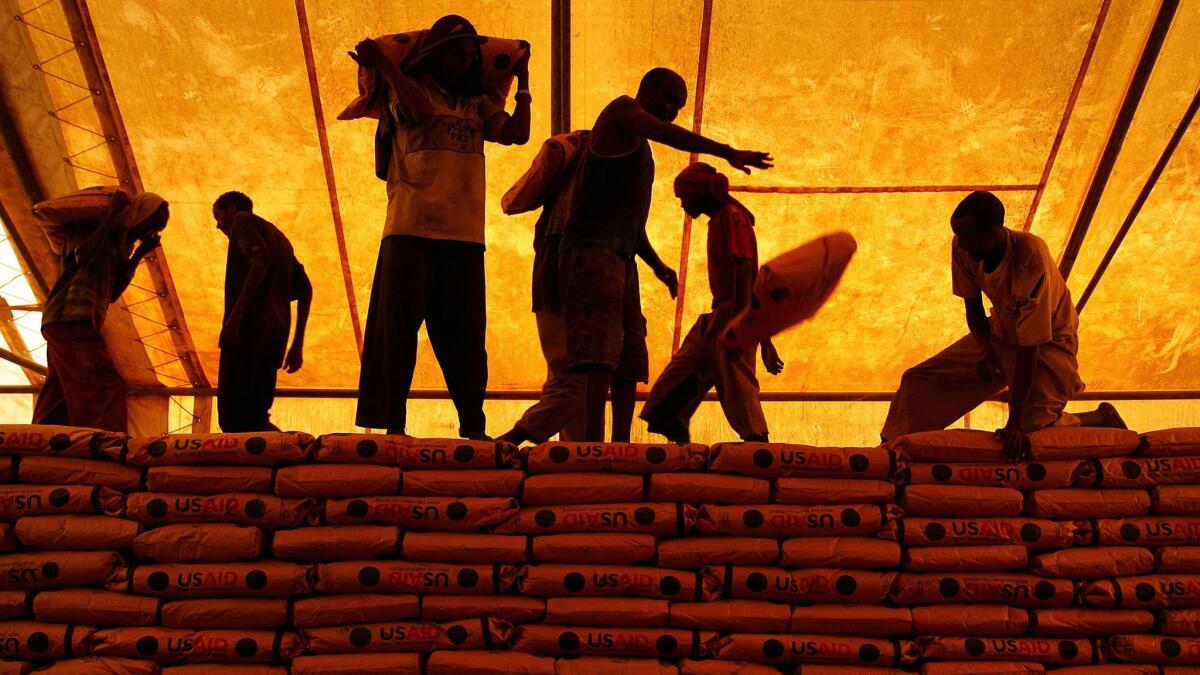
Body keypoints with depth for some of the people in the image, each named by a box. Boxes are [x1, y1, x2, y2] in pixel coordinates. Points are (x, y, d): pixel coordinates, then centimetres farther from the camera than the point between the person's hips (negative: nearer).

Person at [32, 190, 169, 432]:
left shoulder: (116, 243, 24)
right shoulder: (88, 226, 2)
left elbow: (112, 294, 15)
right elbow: (83, 256, -19)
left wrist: (139, 254, 11)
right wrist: (112, 213, -13)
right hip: (71, 319, -9)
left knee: (59, 398, 5)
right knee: (104, 387, -22)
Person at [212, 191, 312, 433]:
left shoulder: (243, 220, 10)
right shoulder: (279, 237, 32)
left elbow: (261, 258, -13)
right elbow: (305, 290, 22)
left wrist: (236, 312, -20)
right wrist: (297, 345, 18)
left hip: (247, 331, -9)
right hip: (274, 339, 9)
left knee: (235, 419, -15)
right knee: (254, 419, 6)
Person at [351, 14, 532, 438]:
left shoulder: (477, 105, 18)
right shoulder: (407, 89, 8)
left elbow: (517, 133, 4)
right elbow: (420, 111, -14)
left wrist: (522, 81, 10)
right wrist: (382, 64, -14)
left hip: (464, 234, 3)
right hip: (410, 228, -3)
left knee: (465, 331, 2)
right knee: (397, 325, -4)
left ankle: (473, 426, 6)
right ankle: (392, 424, -1)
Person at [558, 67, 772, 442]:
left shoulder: (641, 149, 30)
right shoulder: (622, 110, 5)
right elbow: (669, 135, -14)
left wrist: (656, 264, 24)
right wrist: (728, 153, -20)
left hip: (622, 258, 10)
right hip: (592, 250, -10)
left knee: (630, 360, 4)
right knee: (600, 353, -21)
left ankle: (621, 447, 3)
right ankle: (594, 442, -29)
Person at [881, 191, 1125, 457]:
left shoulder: (1030, 258, -36)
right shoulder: (963, 249, -19)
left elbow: (1030, 344, -34)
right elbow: (972, 304, -1)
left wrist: (1015, 423, -34)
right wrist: (986, 350, -22)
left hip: (1048, 341, -6)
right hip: (1000, 334, 6)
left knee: (1033, 429, -21)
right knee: (917, 382, -3)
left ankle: (1102, 418, 7)